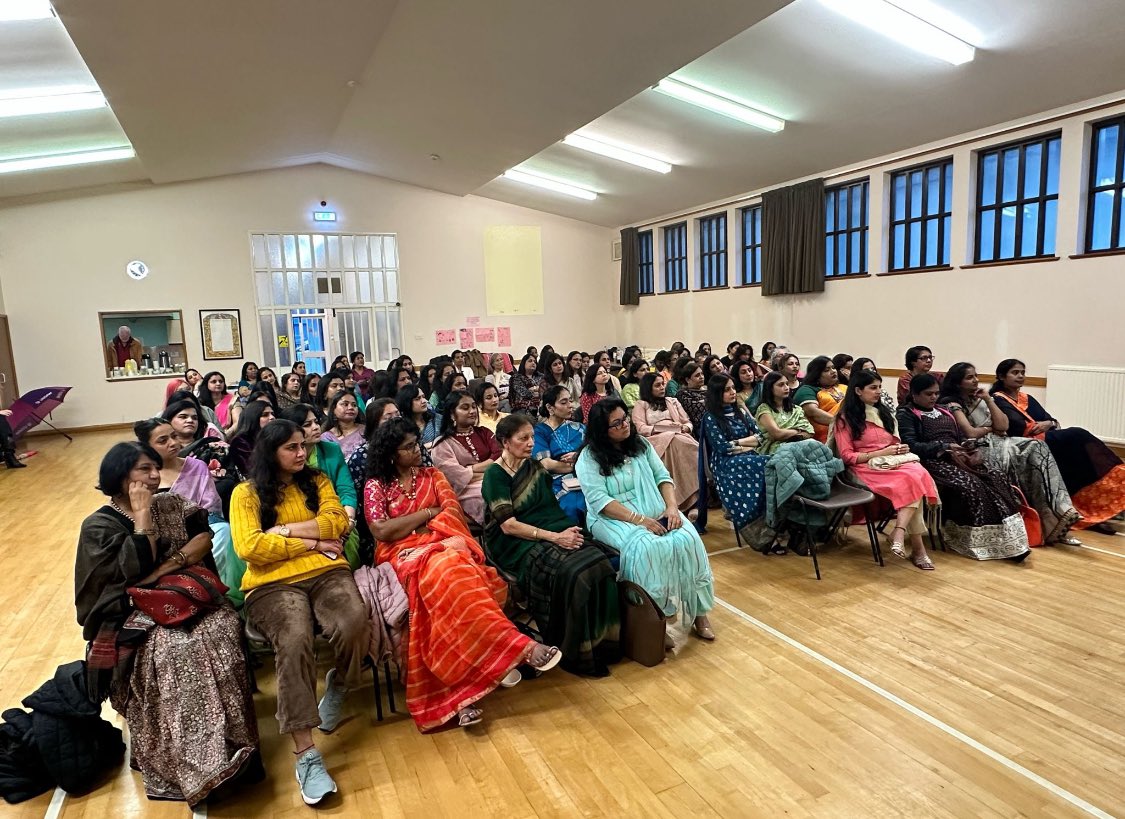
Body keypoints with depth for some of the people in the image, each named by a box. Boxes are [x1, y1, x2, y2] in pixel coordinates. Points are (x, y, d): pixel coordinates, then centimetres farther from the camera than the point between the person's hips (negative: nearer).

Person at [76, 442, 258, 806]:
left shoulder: (172, 504, 10)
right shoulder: (99, 525, -1)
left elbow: (204, 540, 0)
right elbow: (137, 569, -15)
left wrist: (164, 568, -13)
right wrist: (143, 515, -13)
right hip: (136, 613, -3)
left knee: (221, 632, -28)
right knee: (179, 650, -32)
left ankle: (229, 745, -20)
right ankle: (199, 763, -25)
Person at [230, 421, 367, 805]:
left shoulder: (317, 480, 17)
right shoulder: (246, 493, 8)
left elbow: (338, 522, 2)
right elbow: (249, 547, -6)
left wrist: (285, 529, -5)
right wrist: (311, 542, -5)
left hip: (326, 572, 2)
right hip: (273, 583, -2)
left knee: (355, 625, -29)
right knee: (294, 640, -32)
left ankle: (338, 686, 5)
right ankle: (306, 755, -24)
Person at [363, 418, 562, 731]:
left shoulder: (432, 475, 18)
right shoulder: (376, 485, 9)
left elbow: (453, 513, 5)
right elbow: (382, 531, -6)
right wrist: (429, 512, -2)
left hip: (441, 546, 3)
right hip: (404, 555, -3)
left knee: (449, 575, -36)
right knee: (446, 572, -38)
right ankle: (517, 646, -41)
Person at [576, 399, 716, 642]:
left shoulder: (641, 444, 10)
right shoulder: (589, 458, -7)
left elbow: (663, 477, 8)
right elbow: (599, 501, -16)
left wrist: (671, 507, -12)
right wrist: (639, 519, -23)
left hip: (657, 515, 5)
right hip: (615, 520, -4)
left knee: (687, 539, -23)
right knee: (646, 548, -35)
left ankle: (698, 610, -9)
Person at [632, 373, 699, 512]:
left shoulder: (673, 401, 31)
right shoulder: (640, 405, 17)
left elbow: (688, 422, 24)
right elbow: (641, 429, 1)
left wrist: (685, 428, -1)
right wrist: (663, 428, -11)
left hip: (679, 436, 4)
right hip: (656, 439, -3)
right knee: (675, 442, -40)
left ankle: (695, 501, -44)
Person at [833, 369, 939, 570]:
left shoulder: (884, 412, 22)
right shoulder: (845, 418, 2)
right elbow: (847, 456, -5)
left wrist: (900, 449, 3)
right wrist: (881, 453, -13)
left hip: (893, 462, 6)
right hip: (867, 467, -6)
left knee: (917, 472, -31)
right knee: (911, 480, -33)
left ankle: (900, 533, -40)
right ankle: (917, 548, -31)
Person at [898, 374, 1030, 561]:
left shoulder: (944, 411, 27)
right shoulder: (906, 414, 3)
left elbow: (961, 436, 23)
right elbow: (911, 446, -10)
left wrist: (969, 444, -2)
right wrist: (945, 447, -15)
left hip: (958, 459, 7)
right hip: (932, 462, -7)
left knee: (998, 479, -19)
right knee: (970, 485, -32)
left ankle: (1010, 541, -26)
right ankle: (977, 541, -26)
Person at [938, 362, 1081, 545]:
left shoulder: (980, 398, 19)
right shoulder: (952, 404, -1)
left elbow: (1003, 426, 8)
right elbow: (970, 433, -13)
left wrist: (988, 400, 5)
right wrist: (990, 428, 5)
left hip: (996, 443, 6)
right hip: (979, 450, -6)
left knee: (1036, 447, -21)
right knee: (1030, 455, -24)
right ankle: (1051, 522, -21)